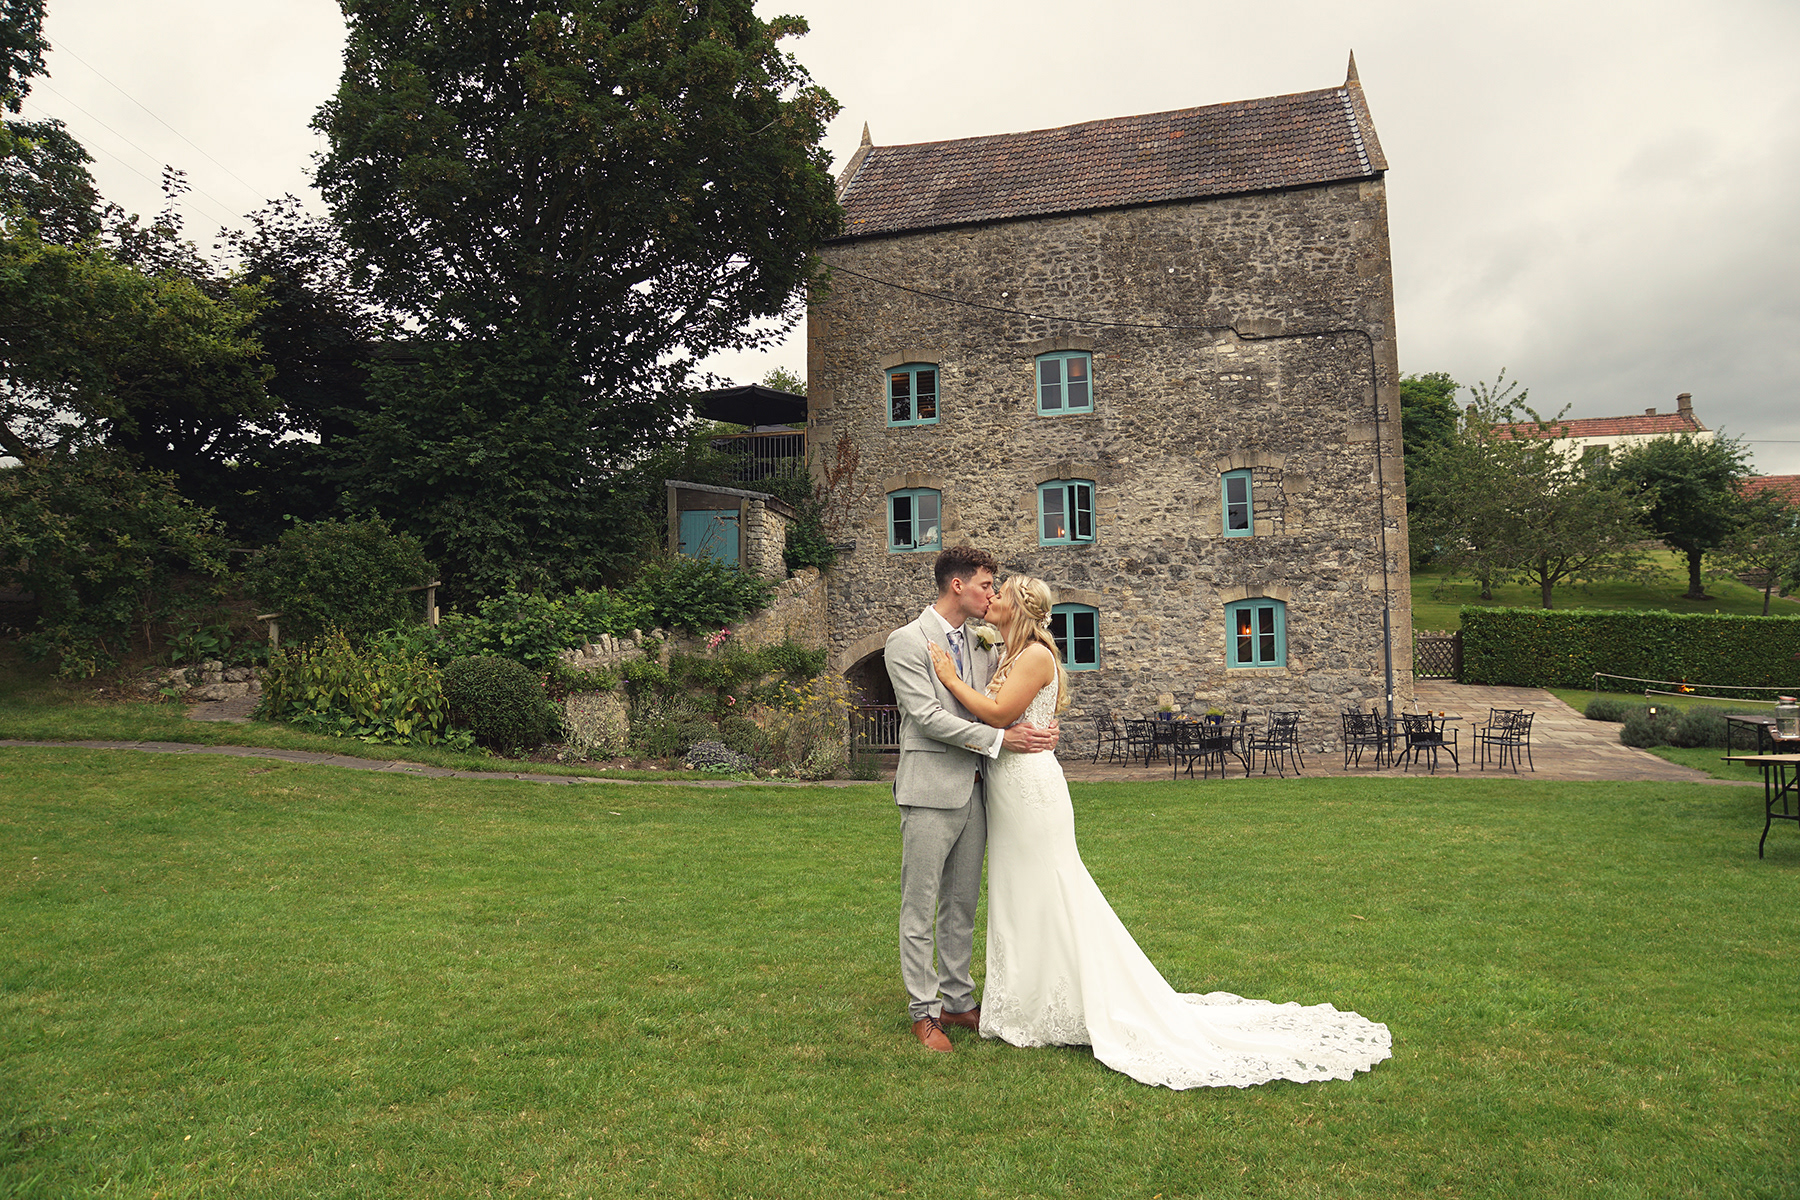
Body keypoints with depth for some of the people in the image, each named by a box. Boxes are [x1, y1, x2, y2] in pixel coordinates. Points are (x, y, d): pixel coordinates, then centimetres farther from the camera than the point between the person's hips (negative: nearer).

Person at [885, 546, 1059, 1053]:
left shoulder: (982, 645, 14)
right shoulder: (907, 641, -7)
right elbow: (927, 716, -15)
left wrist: (1043, 727, -5)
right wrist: (999, 739, -18)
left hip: (972, 789, 7)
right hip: (930, 789, -7)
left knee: (962, 904, 14)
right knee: (920, 906, 1)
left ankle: (958, 1000, 25)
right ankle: (923, 1011, 12)